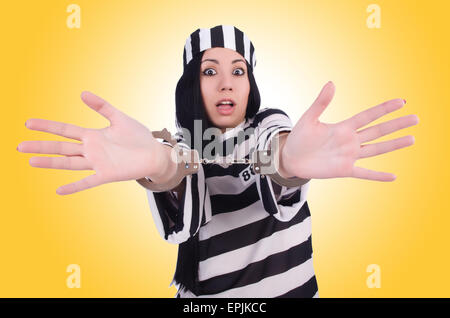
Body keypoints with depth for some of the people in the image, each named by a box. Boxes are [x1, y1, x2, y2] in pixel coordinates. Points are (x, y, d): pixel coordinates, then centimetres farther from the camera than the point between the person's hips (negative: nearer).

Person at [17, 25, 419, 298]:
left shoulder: (271, 123, -7)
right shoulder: (184, 141, -6)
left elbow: (278, 171, -30)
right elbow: (185, 209, -29)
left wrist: (289, 159, -55)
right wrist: (159, 163, -52)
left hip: (287, 285, 0)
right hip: (208, 290, 0)